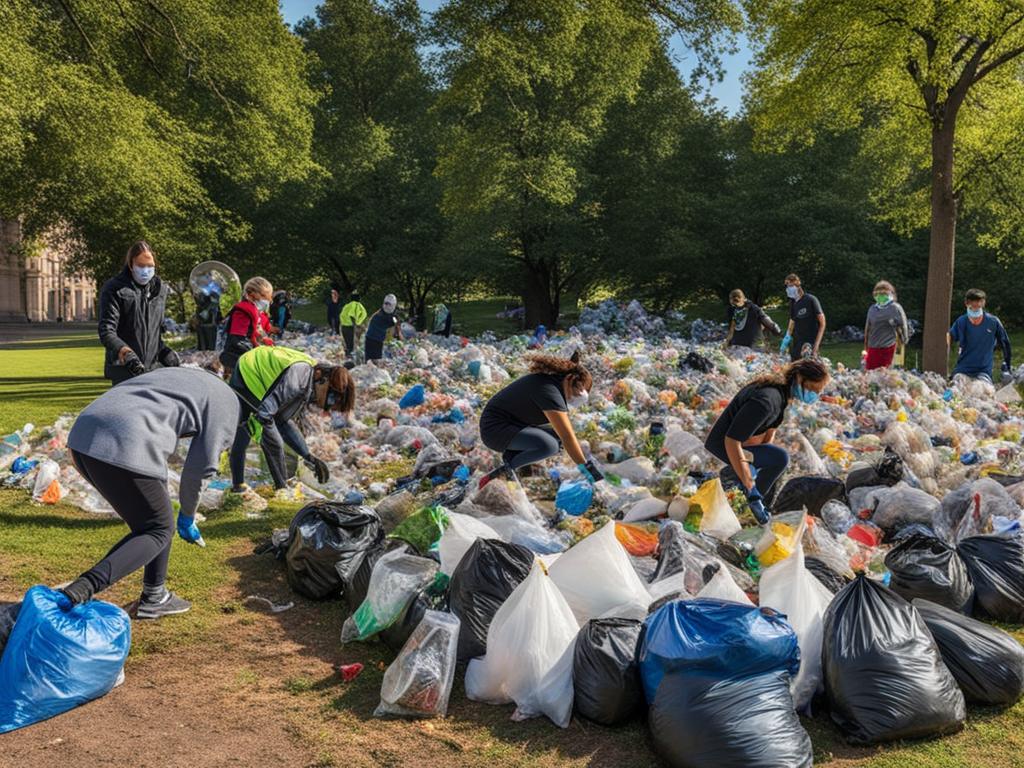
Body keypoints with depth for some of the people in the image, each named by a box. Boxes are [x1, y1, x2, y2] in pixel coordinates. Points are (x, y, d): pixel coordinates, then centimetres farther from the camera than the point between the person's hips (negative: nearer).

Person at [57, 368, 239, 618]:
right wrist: (187, 517, 24)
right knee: (159, 531, 8)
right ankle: (78, 592, -9)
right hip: (125, 447, -9)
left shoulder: (177, 374, 32)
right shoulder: (227, 400, 10)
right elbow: (199, 467, 6)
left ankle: (154, 597, 30)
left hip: (82, 434, 9)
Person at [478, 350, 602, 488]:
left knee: (558, 437, 9)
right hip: (496, 428, -11)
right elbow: (567, 436, -28)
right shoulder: (550, 392, -24)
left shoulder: (554, 381, 7)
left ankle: (511, 455, 4)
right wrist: (585, 467, -27)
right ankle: (508, 465, -8)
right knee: (549, 445, -30)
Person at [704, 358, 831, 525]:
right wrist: (749, 487, -31)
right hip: (722, 447, -10)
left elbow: (770, 431, 5)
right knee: (781, 458, -24)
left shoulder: (783, 391, -5)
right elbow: (731, 441, -36)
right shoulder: (766, 400, -34)